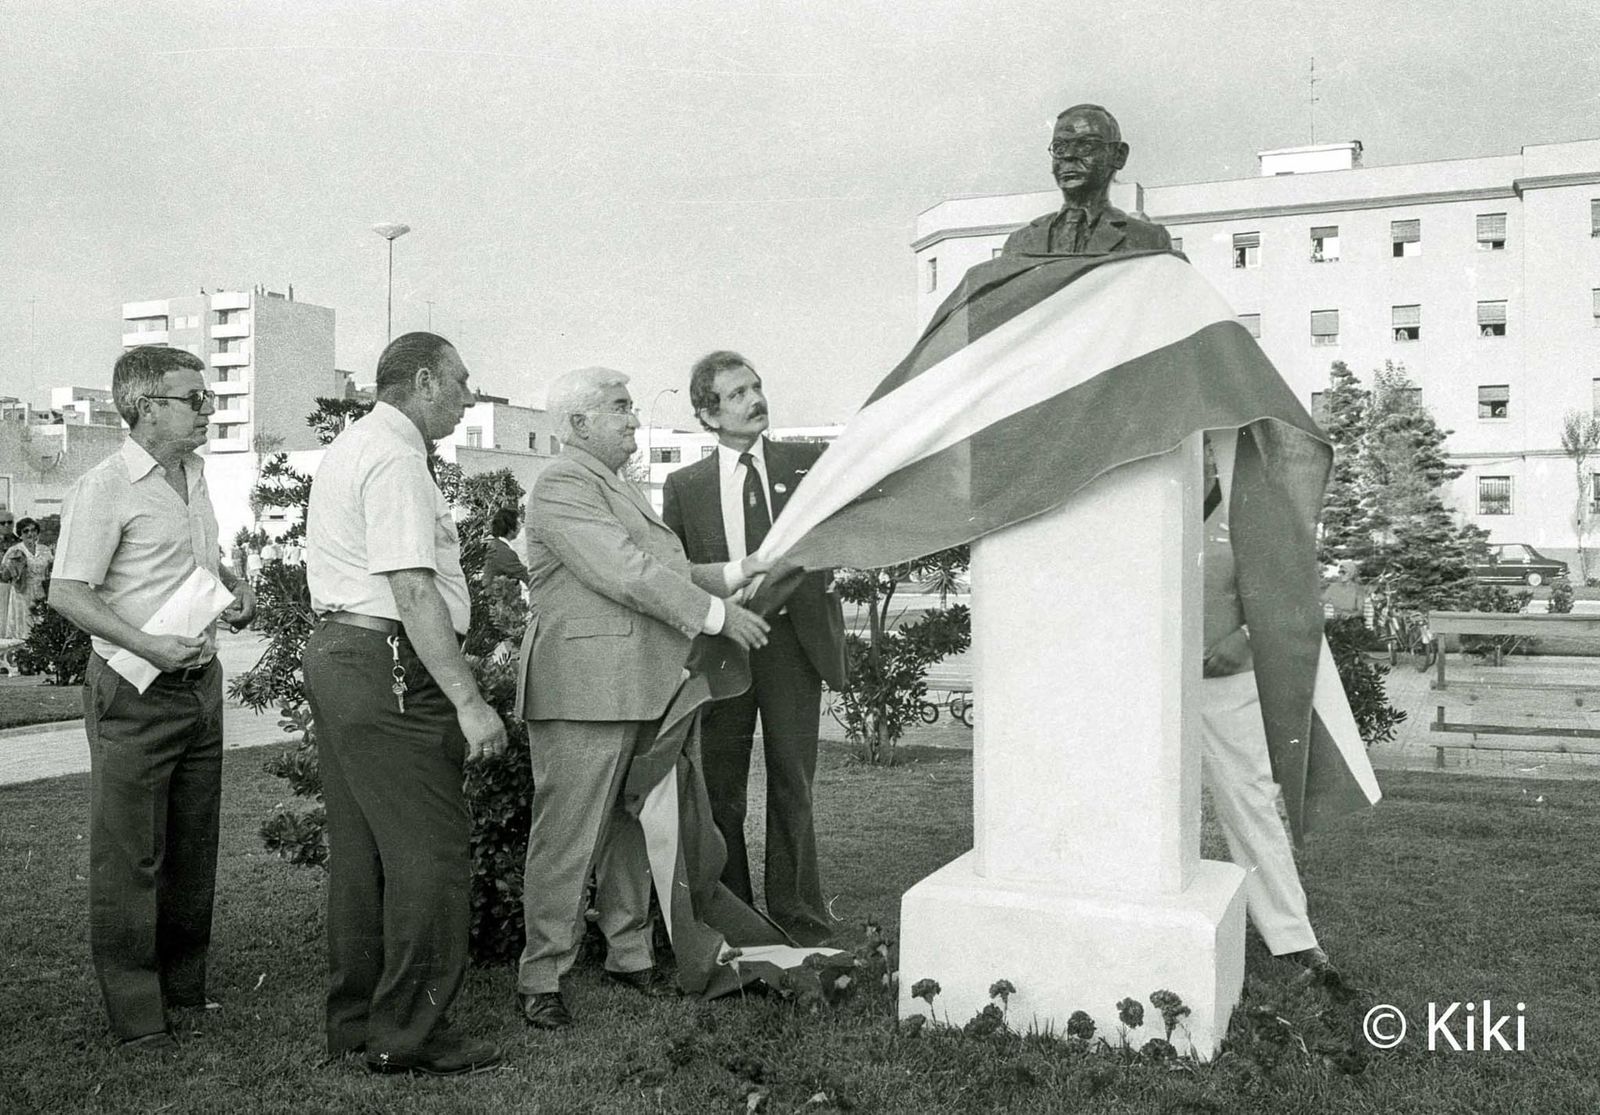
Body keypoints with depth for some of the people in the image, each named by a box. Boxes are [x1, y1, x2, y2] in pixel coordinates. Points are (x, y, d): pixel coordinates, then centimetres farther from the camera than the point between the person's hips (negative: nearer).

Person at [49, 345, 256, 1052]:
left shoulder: (195, 476, 13)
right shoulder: (103, 489, -12)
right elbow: (67, 594, -15)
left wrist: (236, 591, 8)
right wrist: (150, 648, -24)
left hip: (201, 682, 8)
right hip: (135, 694, -8)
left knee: (194, 848, 14)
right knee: (130, 856, 1)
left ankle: (184, 985, 28)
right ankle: (134, 1012, 11)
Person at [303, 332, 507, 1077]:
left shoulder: (349, 447, 19)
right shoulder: (394, 457, -14)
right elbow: (413, 591, -21)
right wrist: (468, 700, -21)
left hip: (334, 649, 11)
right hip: (389, 666, -11)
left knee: (360, 847, 16)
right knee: (429, 853, -5)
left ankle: (354, 1020, 26)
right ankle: (409, 1035, 4)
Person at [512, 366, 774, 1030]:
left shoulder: (616, 488, 23)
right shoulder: (561, 486, -10)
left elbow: (662, 571, 22)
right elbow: (627, 574, -18)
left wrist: (734, 574, 9)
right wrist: (718, 615, -15)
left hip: (639, 688, 10)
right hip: (583, 689, -10)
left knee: (631, 830, 15)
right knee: (567, 838, -3)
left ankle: (630, 953, 27)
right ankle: (540, 979, 8)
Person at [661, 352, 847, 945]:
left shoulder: (810, 462, 8)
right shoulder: (685, 486, 9)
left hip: (794, 640, -1)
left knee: (792, 784, 4)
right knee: (720, 792, 7)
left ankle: (800, 925, 14)